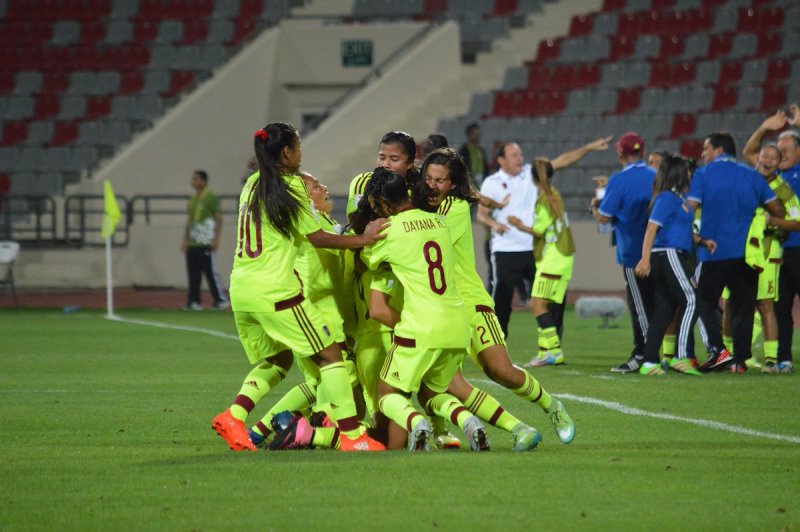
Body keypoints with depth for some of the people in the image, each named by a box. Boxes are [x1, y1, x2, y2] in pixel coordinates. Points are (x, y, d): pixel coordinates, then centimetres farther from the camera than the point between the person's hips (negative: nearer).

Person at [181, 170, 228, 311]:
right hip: (192, 244, 7)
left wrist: (216, 239, -15)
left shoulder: (211, 198, -6)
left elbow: (219, 220, -8)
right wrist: (185, 240, 17)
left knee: (211, 272, -5)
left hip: (206, 244, -7)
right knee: (193, 273, 4)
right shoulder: (192, 200, 16)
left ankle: (221, 300, 2)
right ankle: (194, 301, 6)